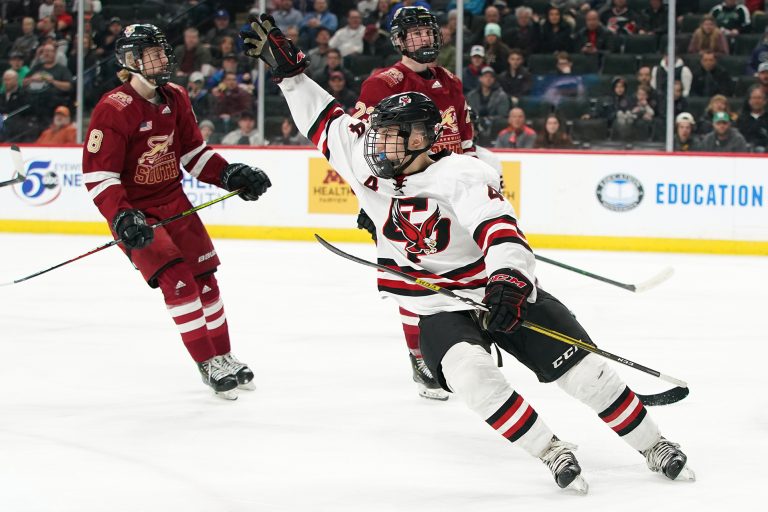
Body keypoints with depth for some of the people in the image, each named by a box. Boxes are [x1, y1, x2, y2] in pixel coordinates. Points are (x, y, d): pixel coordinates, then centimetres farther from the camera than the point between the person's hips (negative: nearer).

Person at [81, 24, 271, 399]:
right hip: (136, 210, -7)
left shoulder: (176, 99, 2)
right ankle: (208, 364, -8)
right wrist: (122, 217, -32)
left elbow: (194, 152, 13)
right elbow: (98, 174, -21)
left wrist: (230, 176, 0)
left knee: (205, 279, 9)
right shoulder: (114, 110, -20)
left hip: (174, 203, 7)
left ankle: (223, 356, 23)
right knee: (177, 281, -16)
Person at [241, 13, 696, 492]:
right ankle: (553, 454, -19)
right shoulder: (367, 166, -2)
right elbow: (325, 121, 10)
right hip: (442, 310, 4)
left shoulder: (460, 175, -22)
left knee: (582, 368, -9)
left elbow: (500, 227, -36)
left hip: (501, 291, -4)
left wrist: (509, 280, -52)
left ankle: (654, 446, 8)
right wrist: (289, 69, 4)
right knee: (469, 372, -29)